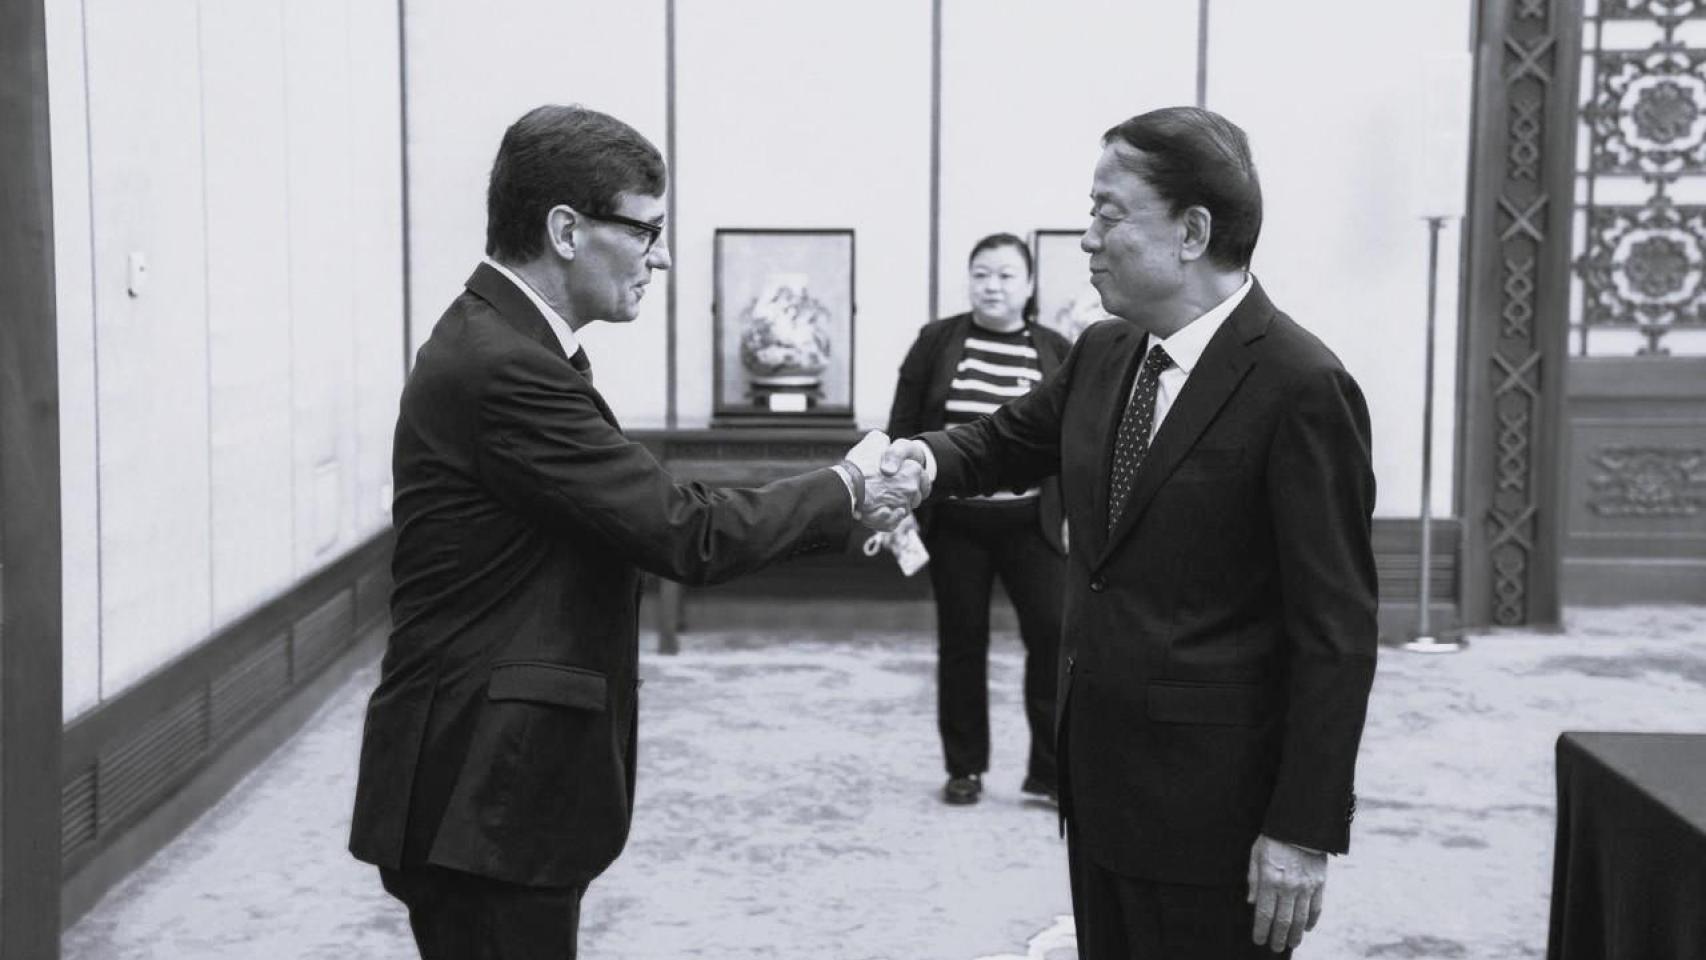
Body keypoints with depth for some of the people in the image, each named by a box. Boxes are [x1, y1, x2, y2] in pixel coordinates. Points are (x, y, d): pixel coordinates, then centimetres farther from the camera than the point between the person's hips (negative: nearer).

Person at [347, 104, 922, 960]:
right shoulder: (503, 368, -21)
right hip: (485, 795, -10)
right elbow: (686, 534, -20)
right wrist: (846, 491, -7)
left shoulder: (495, 342, 10)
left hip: (495, 779, 10)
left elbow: (645, 518, 11)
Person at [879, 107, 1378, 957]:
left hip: (1211, 802, -7)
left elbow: (1336, 630, -16)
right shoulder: (1103, 354, 5)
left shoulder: (1299, 387, -17)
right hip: (1098, 779, 7)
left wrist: (1306, 830, -17)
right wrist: (932, 458, -1)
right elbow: (1010, 440, 22)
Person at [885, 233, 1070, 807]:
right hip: (953, 522, 0)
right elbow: (903, 429, 3)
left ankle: (1050, 768, 7)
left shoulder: (1057, 352, 4)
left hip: (1029, 524, 0)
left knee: (1054, 635, -6)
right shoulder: (935, 342, 1)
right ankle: (964, 768, 19)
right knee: (961, 644, 7)